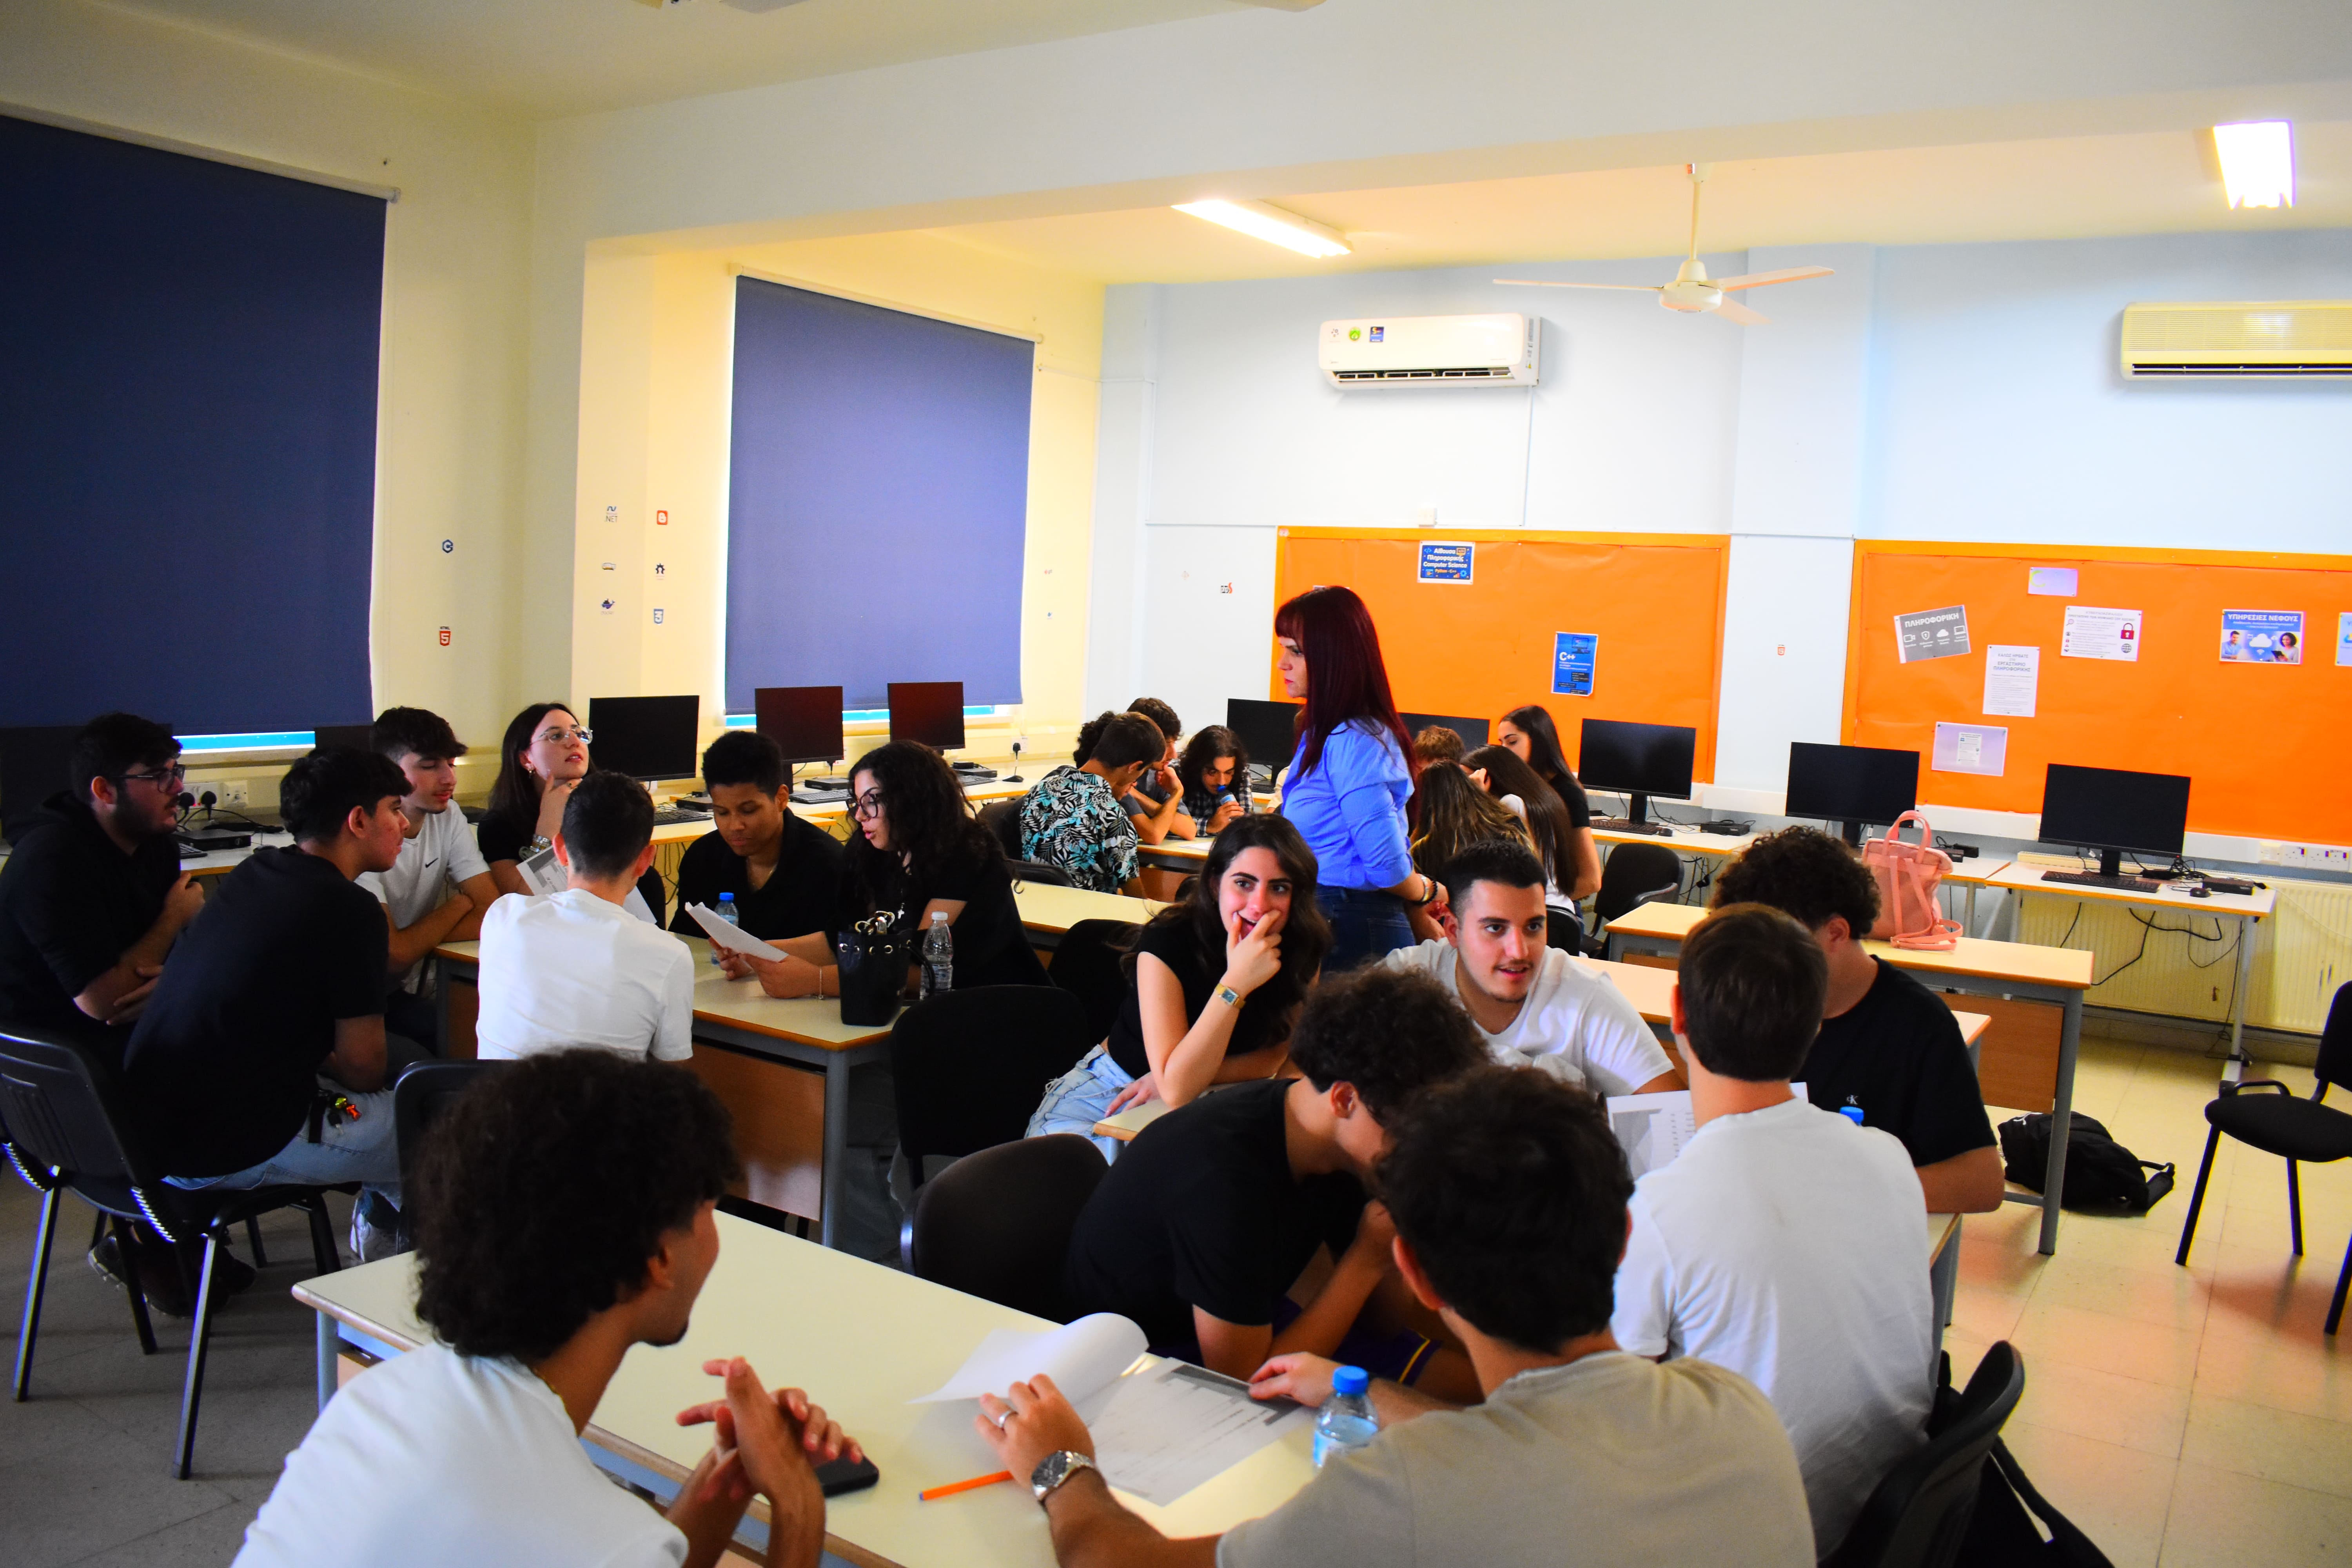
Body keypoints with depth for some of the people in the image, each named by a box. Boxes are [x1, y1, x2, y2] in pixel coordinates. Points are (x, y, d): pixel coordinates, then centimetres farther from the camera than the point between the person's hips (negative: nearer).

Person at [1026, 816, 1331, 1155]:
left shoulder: (1302, 950, -12)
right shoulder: (1168, 942, -24)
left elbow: (1278, 1056, -3)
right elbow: (1176, 1089, -30)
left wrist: (1190, 1075, -20)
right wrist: (1235, 983, -38)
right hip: (1111, 1099, -5)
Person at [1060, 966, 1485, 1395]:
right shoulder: (1226, 1179, -36)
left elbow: (1381, 1315, 1)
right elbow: (1241, 1378, -30)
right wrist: (1367, 1259, -26)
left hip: (1245, 1324, 9)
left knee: (1458, 1374, -2)